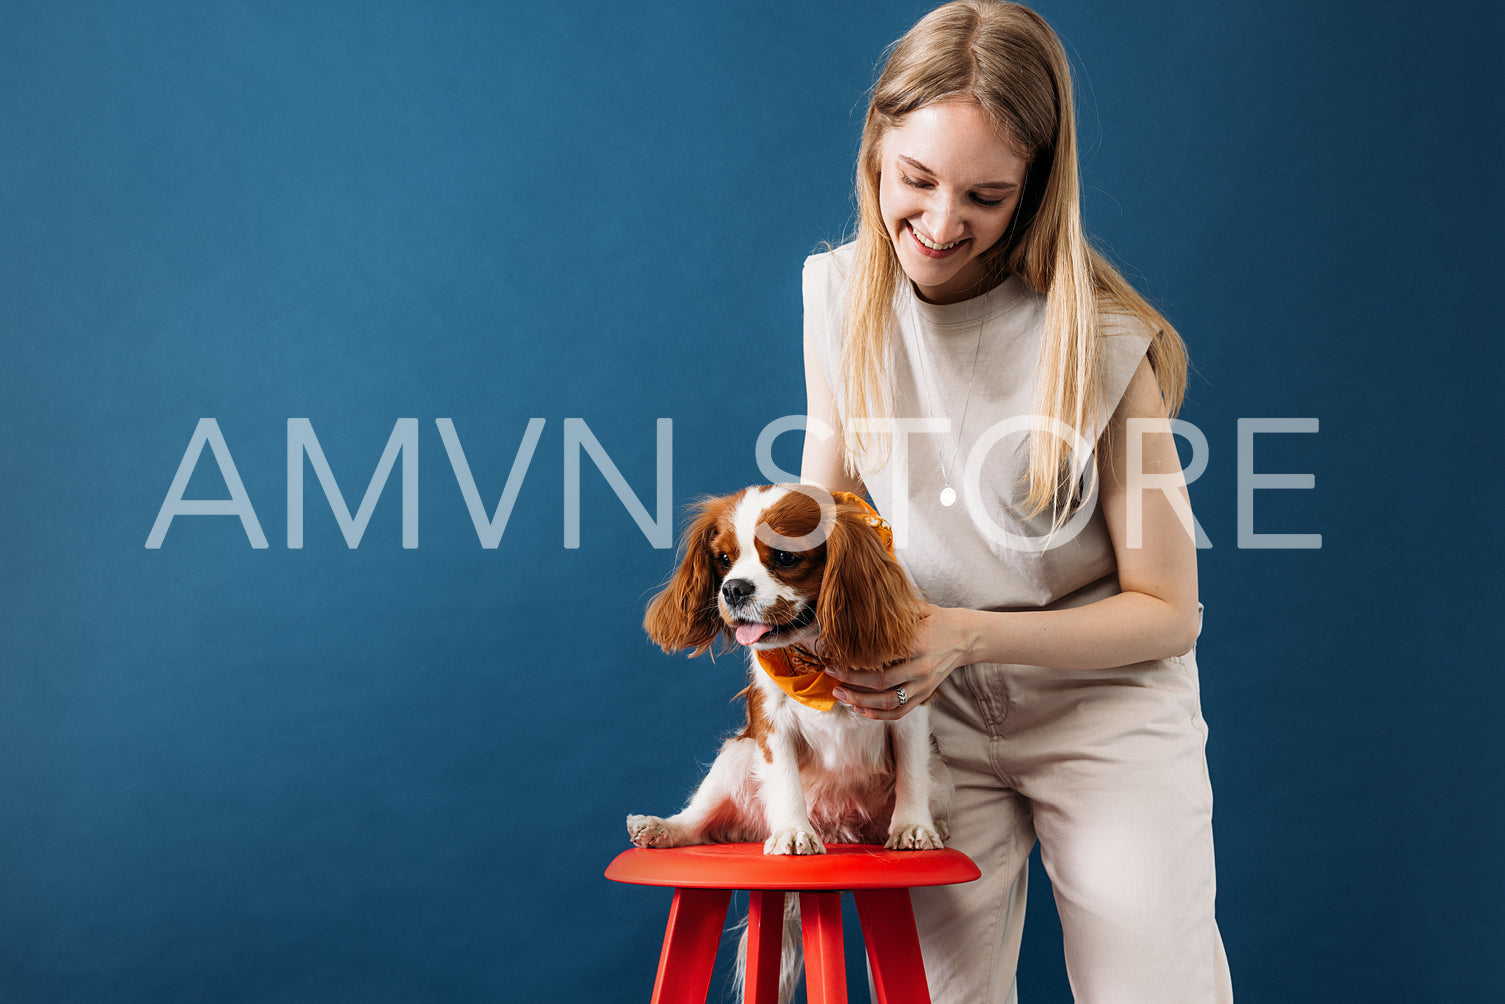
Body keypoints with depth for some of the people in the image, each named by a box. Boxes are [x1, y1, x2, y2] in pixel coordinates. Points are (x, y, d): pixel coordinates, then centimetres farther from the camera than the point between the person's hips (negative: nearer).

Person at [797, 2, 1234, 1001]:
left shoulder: (1100, 340, -17)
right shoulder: (841, 295, -4)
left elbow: (1167, 612, -10)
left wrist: (967, 633, -22)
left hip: (1104, 703, -3)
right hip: (932, 712, 3)